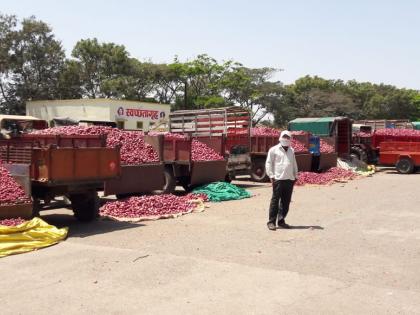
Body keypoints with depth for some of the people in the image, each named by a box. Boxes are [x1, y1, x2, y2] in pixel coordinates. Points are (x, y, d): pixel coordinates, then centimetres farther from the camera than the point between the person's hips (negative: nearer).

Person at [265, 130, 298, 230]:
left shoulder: (291, 151, 19)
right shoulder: (274, 150, 2)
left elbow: (294, 164, 25)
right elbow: (268, 163, -1)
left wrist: (295, 175, 19)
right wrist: (271, 176, -8)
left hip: (290, 179, 6)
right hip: (278, 179, -6)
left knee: (286, 202, 7)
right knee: (275, 200, -5)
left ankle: (281, 221, 16)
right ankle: (271, 222, 0)